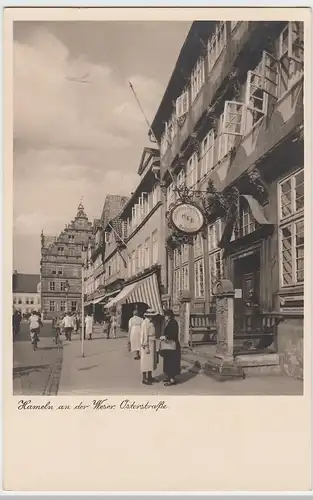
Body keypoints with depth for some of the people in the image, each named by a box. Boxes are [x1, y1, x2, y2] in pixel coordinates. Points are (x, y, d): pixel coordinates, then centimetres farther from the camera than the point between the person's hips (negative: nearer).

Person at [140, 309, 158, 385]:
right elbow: (144, 335, -20)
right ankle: (144, 379, 3)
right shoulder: (145, 323, -18)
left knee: (151, 360, 14)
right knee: (146, 361, -4)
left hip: (152, 343, 10)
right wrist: (146, 347, -22)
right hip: (147, 344, -10)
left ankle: (149, 377, 23)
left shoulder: (150, 322, 12)